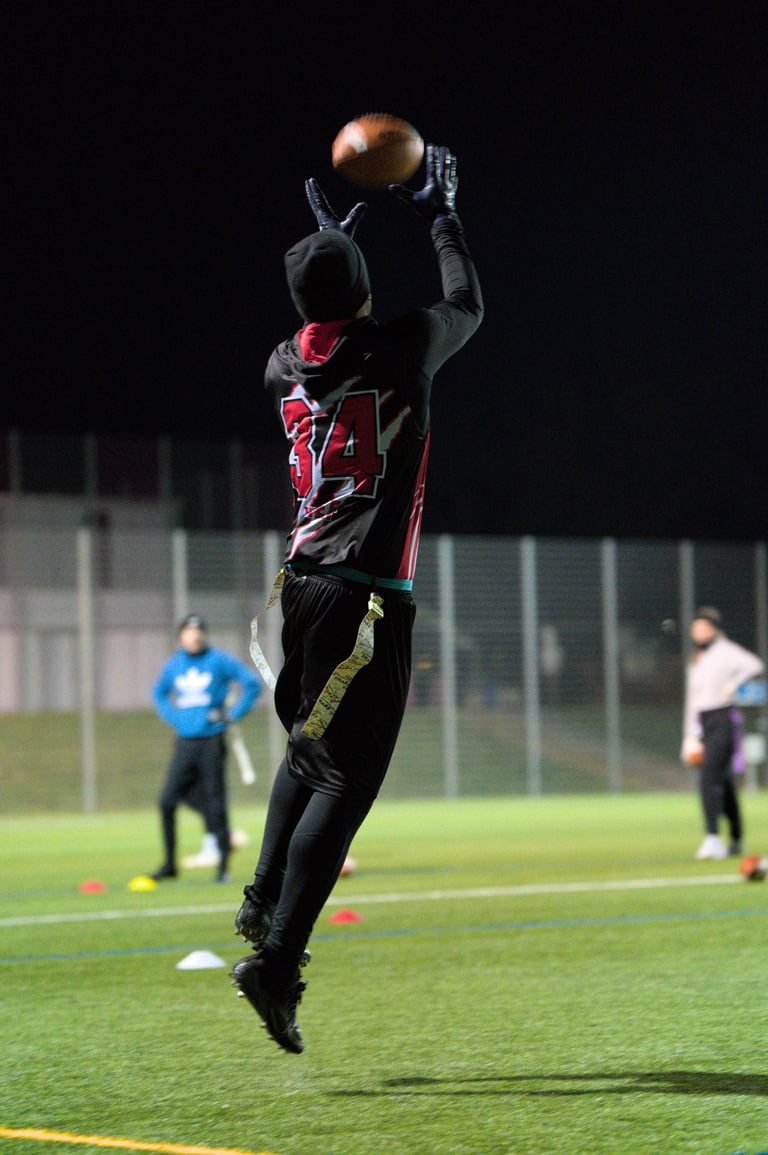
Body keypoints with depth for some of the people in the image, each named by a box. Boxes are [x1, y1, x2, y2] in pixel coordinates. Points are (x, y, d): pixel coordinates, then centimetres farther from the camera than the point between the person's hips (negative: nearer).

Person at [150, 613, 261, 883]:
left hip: (211, 741, -4)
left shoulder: (220, 661, -2)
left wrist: (232, 714, -4)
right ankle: (169, 864, 10)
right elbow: (159, 693, 28)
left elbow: (252, 683, 0)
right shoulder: (173, 665, 9)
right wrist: (172, 717, 13)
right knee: (167, 801, -2)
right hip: (184, 743, 4)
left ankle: (223, 865, 1)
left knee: (215, 804, -5)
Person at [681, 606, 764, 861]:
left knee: (709, 779, -19)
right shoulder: (695, 661, 19)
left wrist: (732, 686, -25)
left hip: (724, 720, -8)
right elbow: (692, 699, 21)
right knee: (724, 782, 10)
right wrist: (690, 736, 17)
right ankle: (736, 840, 16)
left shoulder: (725, 651, -4)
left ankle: (713, 837, -25)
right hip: (704, 725, 8)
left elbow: (754, 665, -22)